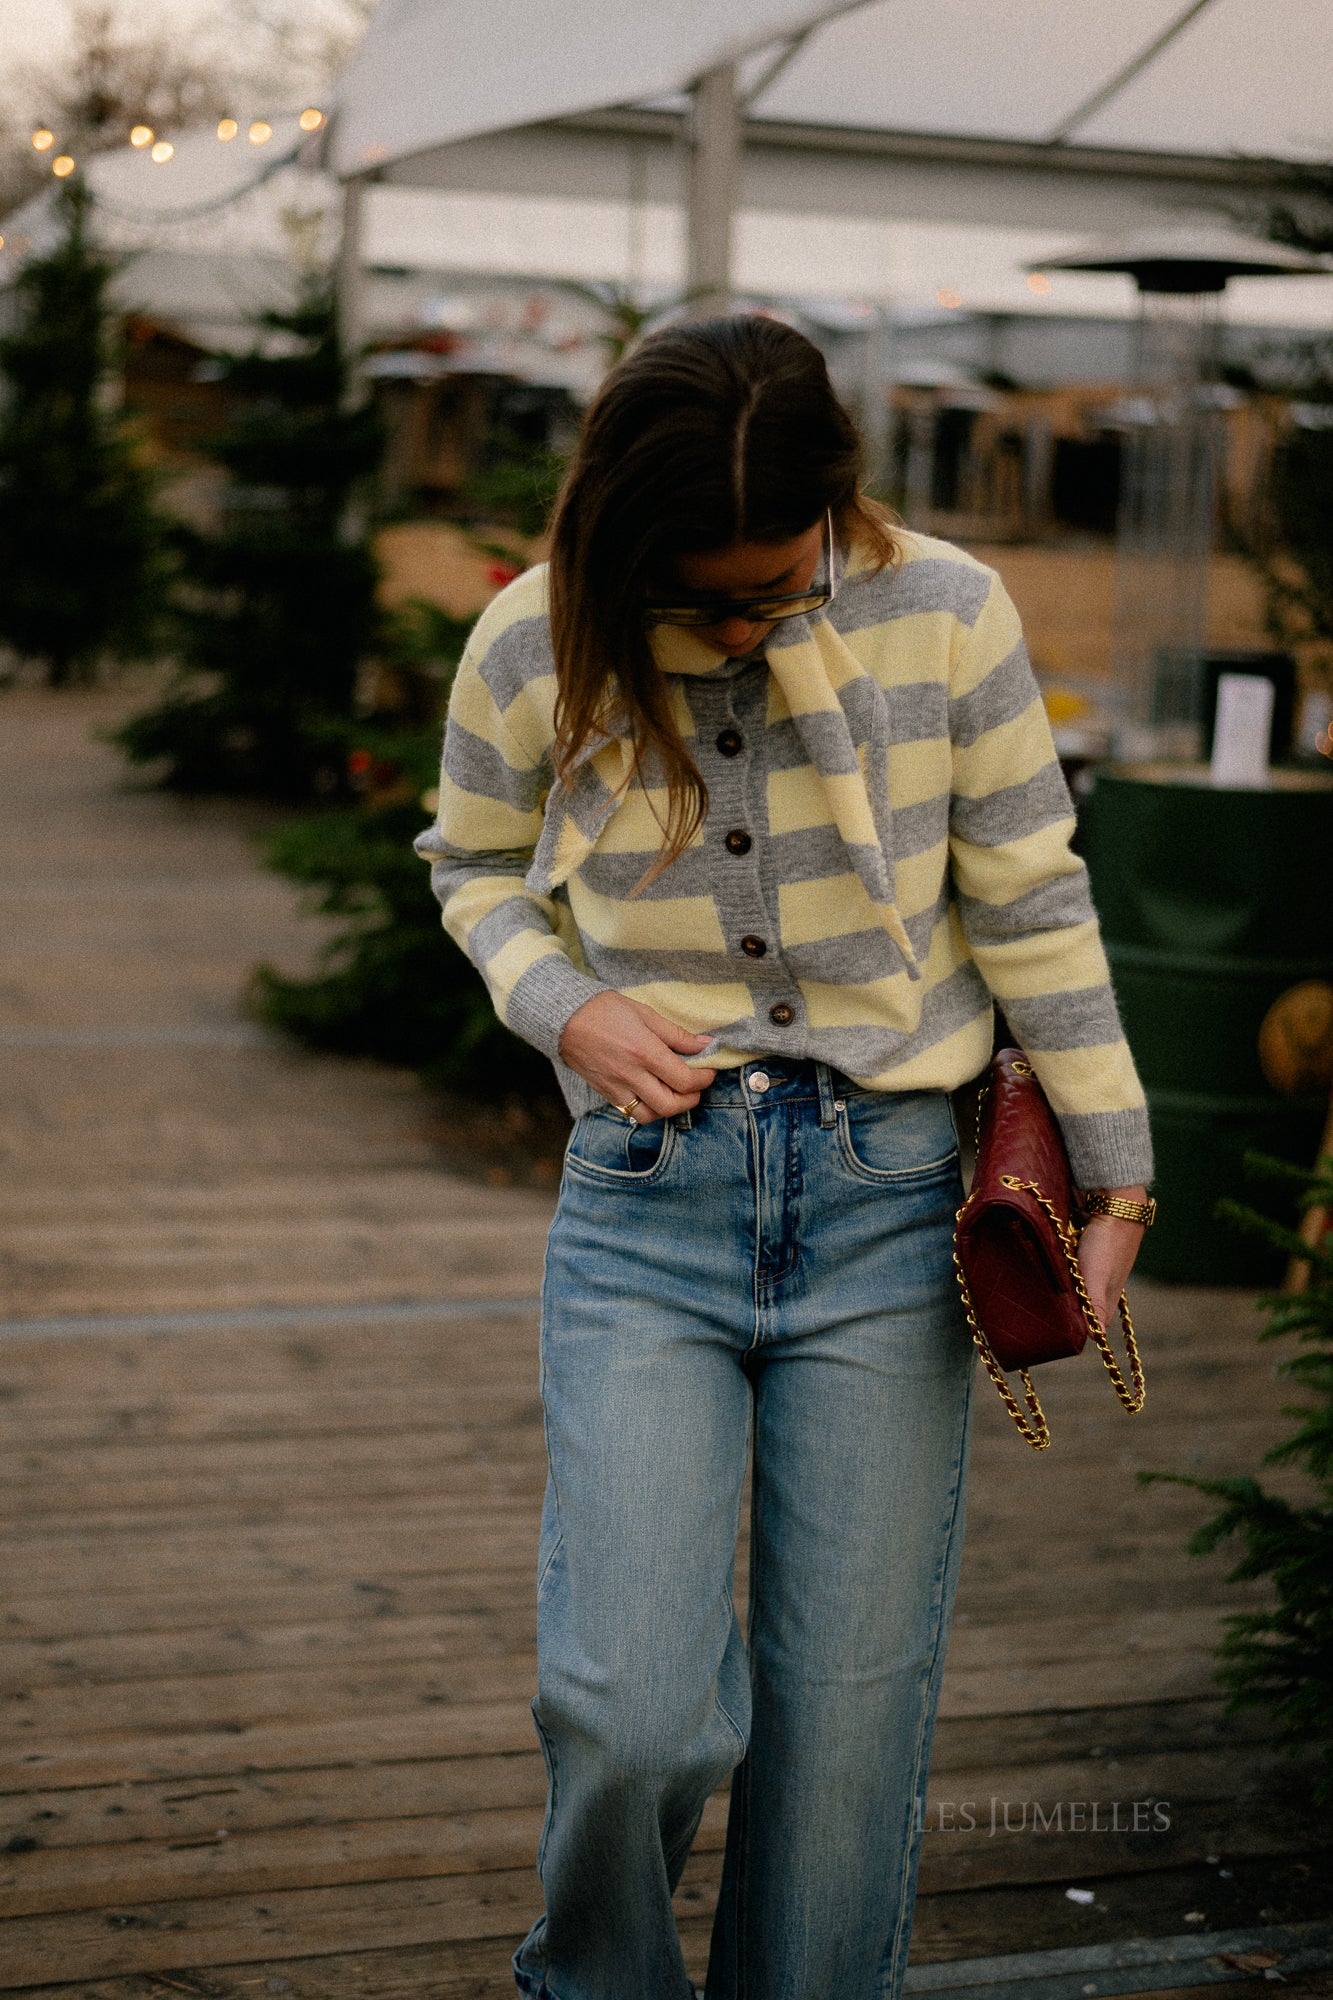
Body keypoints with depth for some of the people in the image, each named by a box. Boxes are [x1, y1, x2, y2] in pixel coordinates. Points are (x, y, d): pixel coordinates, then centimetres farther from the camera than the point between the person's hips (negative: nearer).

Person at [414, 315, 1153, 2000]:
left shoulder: (945, 616, -5)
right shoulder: (533, 650, -3)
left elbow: (1032, 910, 3)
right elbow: (474, 866, 15)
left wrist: (1113, 1179, 7)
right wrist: (561, 1008, -5)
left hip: (887, 1200, 1)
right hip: (647, 1209, 0)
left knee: (853, 1715, 4)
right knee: (629, 1713, -9)